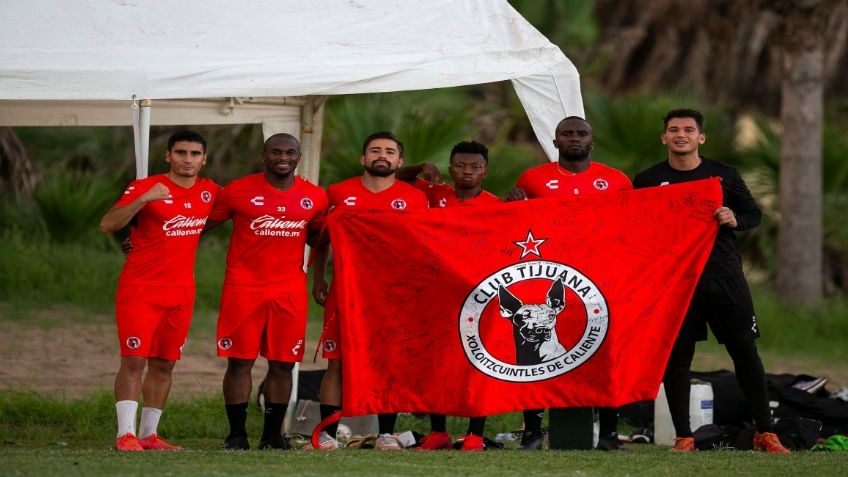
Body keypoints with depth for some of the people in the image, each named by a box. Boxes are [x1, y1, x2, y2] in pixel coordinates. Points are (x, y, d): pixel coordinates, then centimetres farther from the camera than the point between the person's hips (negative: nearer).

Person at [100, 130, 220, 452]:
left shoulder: (209, 192, 9)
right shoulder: (144, 188, -8)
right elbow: (107, 225, -20)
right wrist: (143, 200, -31)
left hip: (181, 292, 5)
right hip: (140, 289, -5)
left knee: (164, 364, 7)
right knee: (134, 360, -11)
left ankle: (148, 434, 13)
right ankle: (125, 434, -14)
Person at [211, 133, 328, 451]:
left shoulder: (315, 197, 7)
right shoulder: (239, 191, -2)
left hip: (290, 290, 3)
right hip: (243, 287, -3)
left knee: (283, 364, 4)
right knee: (240, 362, -2)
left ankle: (273, 433, 13)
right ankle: (237, 434, 4)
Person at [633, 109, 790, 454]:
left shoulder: (724, 175, 6)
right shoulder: (648, 180, 4)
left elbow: (754, 214, 13)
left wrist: (735, 220, -9)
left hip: (724, 273, 1)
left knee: (745, 351, 1)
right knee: (676, 356, -1)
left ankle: (764, 432, 7)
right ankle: (683, 436, 7)